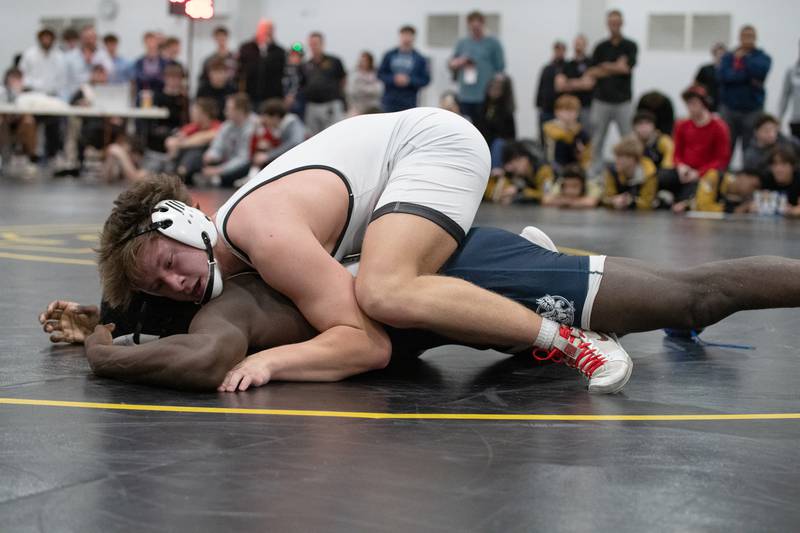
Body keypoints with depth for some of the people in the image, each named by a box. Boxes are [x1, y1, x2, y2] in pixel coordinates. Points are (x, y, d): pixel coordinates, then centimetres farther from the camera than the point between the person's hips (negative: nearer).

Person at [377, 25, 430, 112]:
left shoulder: (420, 59, 3)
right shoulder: (389, 55, 6)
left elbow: (426, 79, 1)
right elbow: (380, 73, 7)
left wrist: (409, 80, -13)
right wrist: (393, 79, -11)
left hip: (409, 103, -1)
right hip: (389, 101, 1)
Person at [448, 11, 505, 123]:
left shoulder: (493, 43, 3)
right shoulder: (462, 43, 15)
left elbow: (500, 68, 0)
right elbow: (451, 64, 20)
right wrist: (457, 63, -3)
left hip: (485, 97, -4)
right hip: (465, 97, 4)